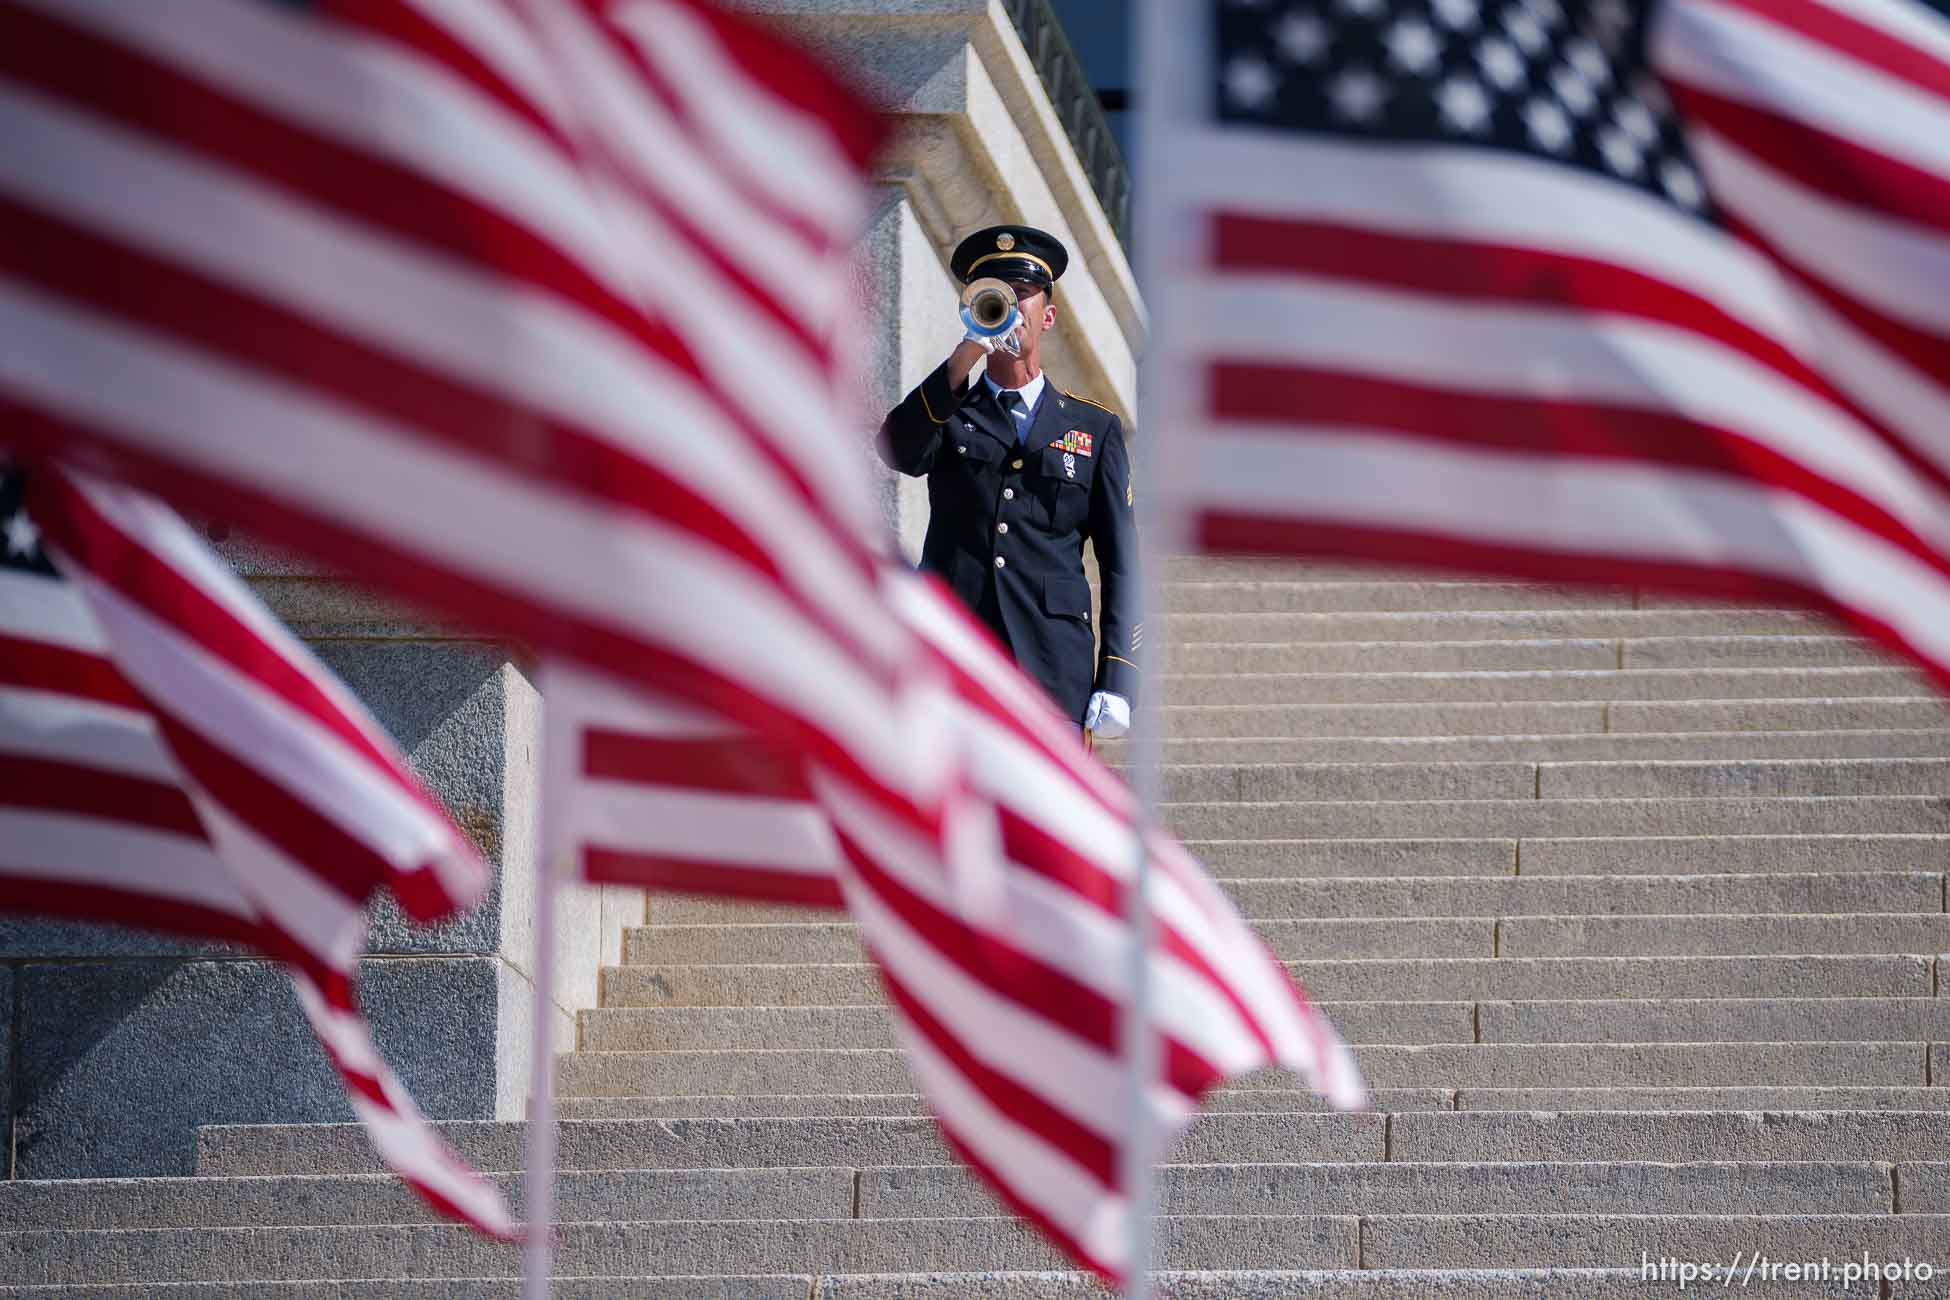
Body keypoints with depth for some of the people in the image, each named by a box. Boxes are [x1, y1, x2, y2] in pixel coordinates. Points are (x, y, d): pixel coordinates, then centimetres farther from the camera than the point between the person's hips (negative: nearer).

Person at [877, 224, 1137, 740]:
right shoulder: (946, 414, 16)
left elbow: (1121, 562, 11)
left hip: (1053, 674, 0)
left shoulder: (1095, 427, 15)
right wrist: (966, 354, -17)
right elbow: (898, 451, -10)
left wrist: (1117, 680, 0)